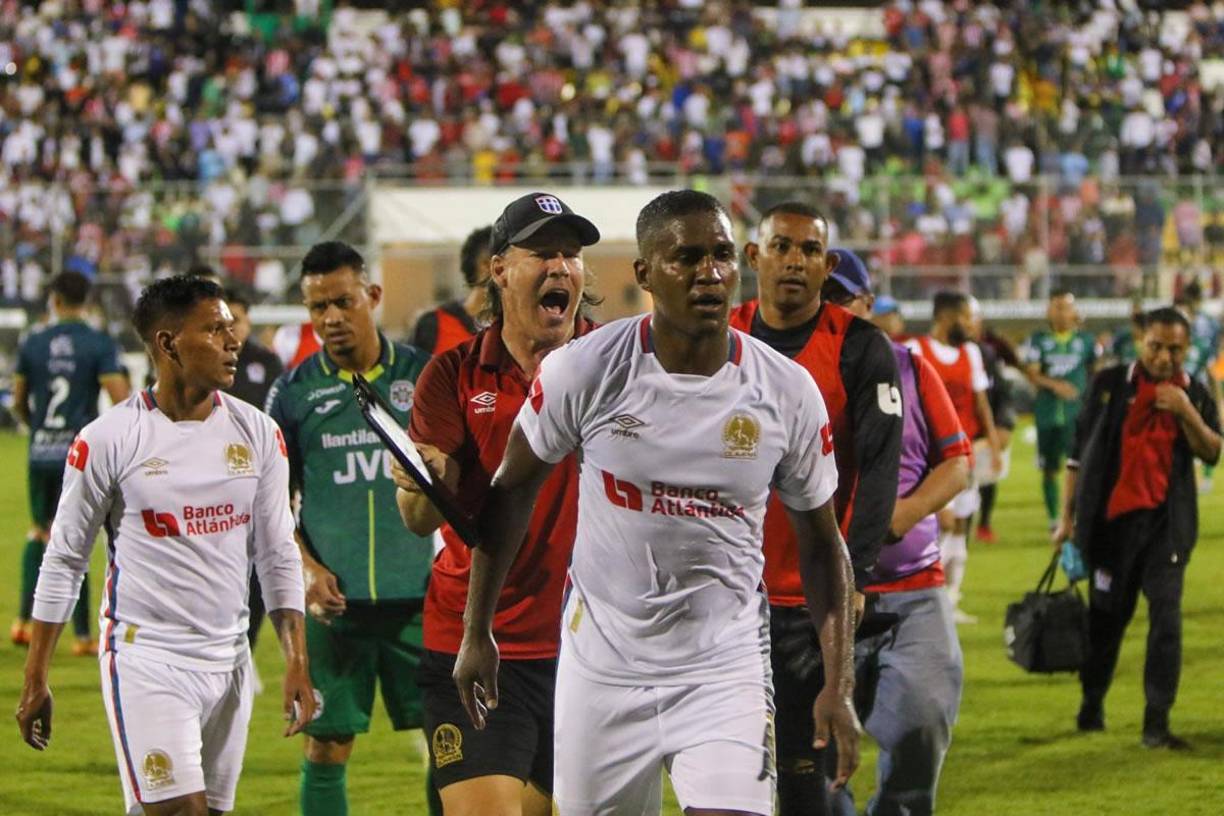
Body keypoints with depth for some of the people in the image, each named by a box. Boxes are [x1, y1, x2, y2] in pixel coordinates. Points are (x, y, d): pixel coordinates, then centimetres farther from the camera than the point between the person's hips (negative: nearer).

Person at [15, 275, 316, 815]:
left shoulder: (257, 434, 5)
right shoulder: (109, 439, -6)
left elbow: (277, 557, 10)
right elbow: (63, 561, 1)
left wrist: (297, 663, 3)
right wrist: (35, 680, 2)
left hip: (229, 662, 5)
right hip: (145, 657, -5)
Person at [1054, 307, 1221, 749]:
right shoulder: (1110, 384, 0)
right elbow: (1079, 451, 4)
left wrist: (1186, 412, -19)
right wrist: (1067, 514, 2)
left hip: (1168, 522, 0)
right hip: (1112, 518, 0)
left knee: (1166, 615, -10)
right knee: (1107, 614, 9)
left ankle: (1157, 721, -8)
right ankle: (1091, 704, 29)